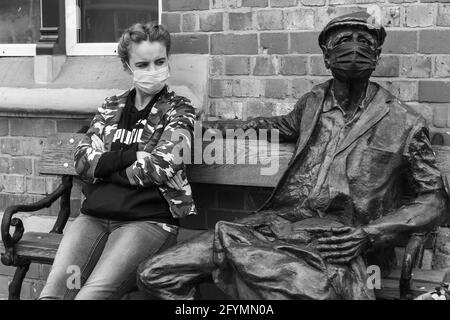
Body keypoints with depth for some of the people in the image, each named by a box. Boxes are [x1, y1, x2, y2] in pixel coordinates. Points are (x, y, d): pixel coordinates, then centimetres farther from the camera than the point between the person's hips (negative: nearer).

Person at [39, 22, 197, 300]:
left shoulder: (179, 110, 6)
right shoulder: (112, 107, 18)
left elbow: (160, 166, -8)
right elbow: (83, 160, 7)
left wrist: (106, 165, 2)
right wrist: (130, 156, -7)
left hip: (148, 218, -3)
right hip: (96, 215, 4)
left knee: (91, 294, -27)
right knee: (54, 291, -22)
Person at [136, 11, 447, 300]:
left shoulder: (405, 123, 6)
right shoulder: (313, 102, 18)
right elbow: (283, 126, 40)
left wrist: (367, 235, -6)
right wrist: (210, 125, 35)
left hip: (337, 243, -4)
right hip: (276, 223, 5)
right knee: (155, 274, -11)